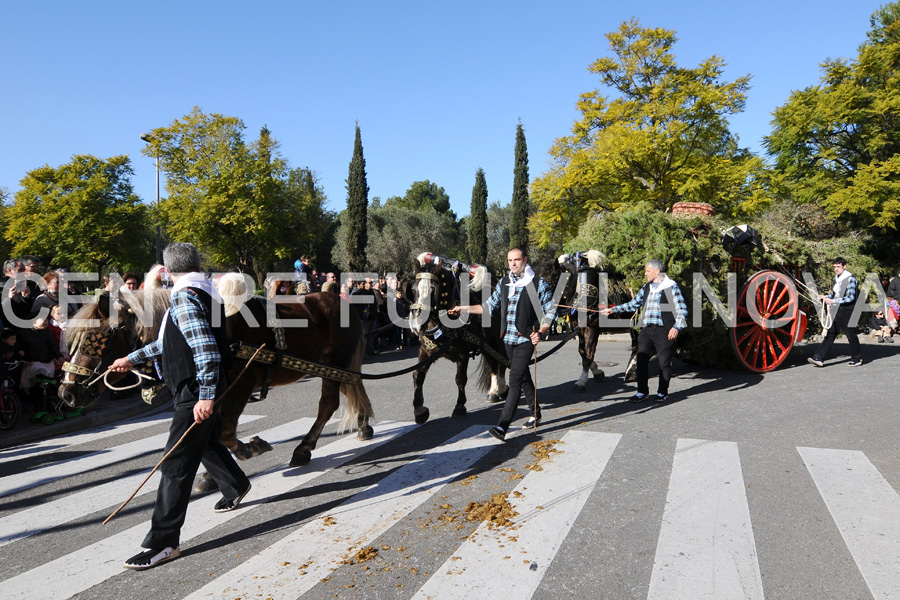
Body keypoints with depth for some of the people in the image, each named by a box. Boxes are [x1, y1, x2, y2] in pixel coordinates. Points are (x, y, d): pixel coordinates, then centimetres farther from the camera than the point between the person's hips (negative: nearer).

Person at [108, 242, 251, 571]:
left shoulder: (184, 298, -17)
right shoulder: (204, 292, 13)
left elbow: (205, 349, -27)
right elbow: (170, 341, 23)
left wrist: (206, 396, -29)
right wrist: (132, 358, 29)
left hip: (196, 394, -10)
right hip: (201, 389, 10)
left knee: (176, 464, -6)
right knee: (206, 442, 28)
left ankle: (164, 542, 1)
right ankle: (236, 486, 50)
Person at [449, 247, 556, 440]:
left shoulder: (538, 284, -6)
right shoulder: (503, 283, 9)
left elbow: (550, 311, -3)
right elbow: (490, 307, 16)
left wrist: (541, 332, -17)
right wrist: (463, 308, 10)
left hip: (526, 339, -6)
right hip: (508, 338, 6)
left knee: (515, 381, -12)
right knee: (523, 377, 17)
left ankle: (503, 426, -15)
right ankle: (535, 414, 34)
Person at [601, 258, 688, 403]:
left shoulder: (671, 287, -2)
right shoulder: (646, 287, 16)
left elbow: (682, 309, -4)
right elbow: (633, 304, 22)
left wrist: (676, 327, -15)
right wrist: (612, 310, 16)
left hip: (664, 331, -5)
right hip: (646, 330, 5)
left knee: (664, 362, 2)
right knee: (641, 360, 2)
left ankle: (662, 392, 18)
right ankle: (642, 391, 13)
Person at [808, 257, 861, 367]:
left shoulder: (850, 278, -11)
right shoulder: (836, 278, 13)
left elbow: (850, 298, -17)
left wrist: (832, 301, -20)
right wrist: (825, 297, 5)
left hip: (847, 312, -7)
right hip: (837, 312, 7)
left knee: (851, 335, 6)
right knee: (830, 334, 3)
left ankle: (856, 359, 22)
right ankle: (818, 358, -1)